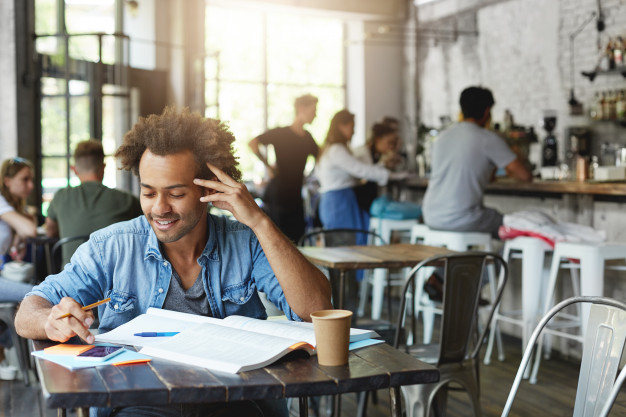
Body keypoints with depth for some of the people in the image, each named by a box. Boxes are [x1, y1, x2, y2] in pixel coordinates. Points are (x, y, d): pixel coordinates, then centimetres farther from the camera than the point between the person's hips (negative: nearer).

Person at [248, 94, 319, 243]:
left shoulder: (307, 137, 13)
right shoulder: (281, 133, -8)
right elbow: (252, 143, -19)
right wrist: (268, 166, -15)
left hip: (295, 196, 7)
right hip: (278, 195, -7)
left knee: (298, 240, 5)